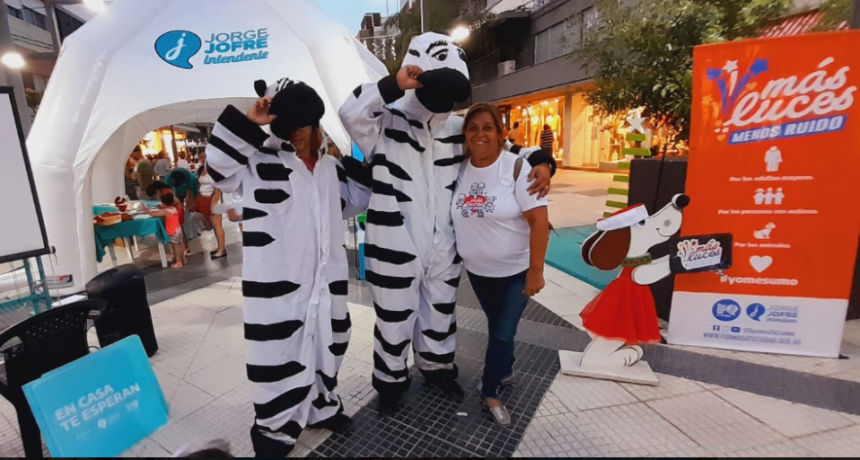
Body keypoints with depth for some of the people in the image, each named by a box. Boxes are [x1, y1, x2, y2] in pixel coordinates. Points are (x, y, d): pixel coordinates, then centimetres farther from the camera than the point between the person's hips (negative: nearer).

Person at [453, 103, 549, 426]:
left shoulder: (516, 167, -17)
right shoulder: (459, 170, -4)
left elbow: (539, 220, -19)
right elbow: (451, 215, 7)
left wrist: (535, 271, -20)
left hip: (516, 270, -4)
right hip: (477, 270, 4)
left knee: (503, 332, 3)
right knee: (496, 326, 21)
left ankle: (490, 391, 27)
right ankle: (505, 371, 48)